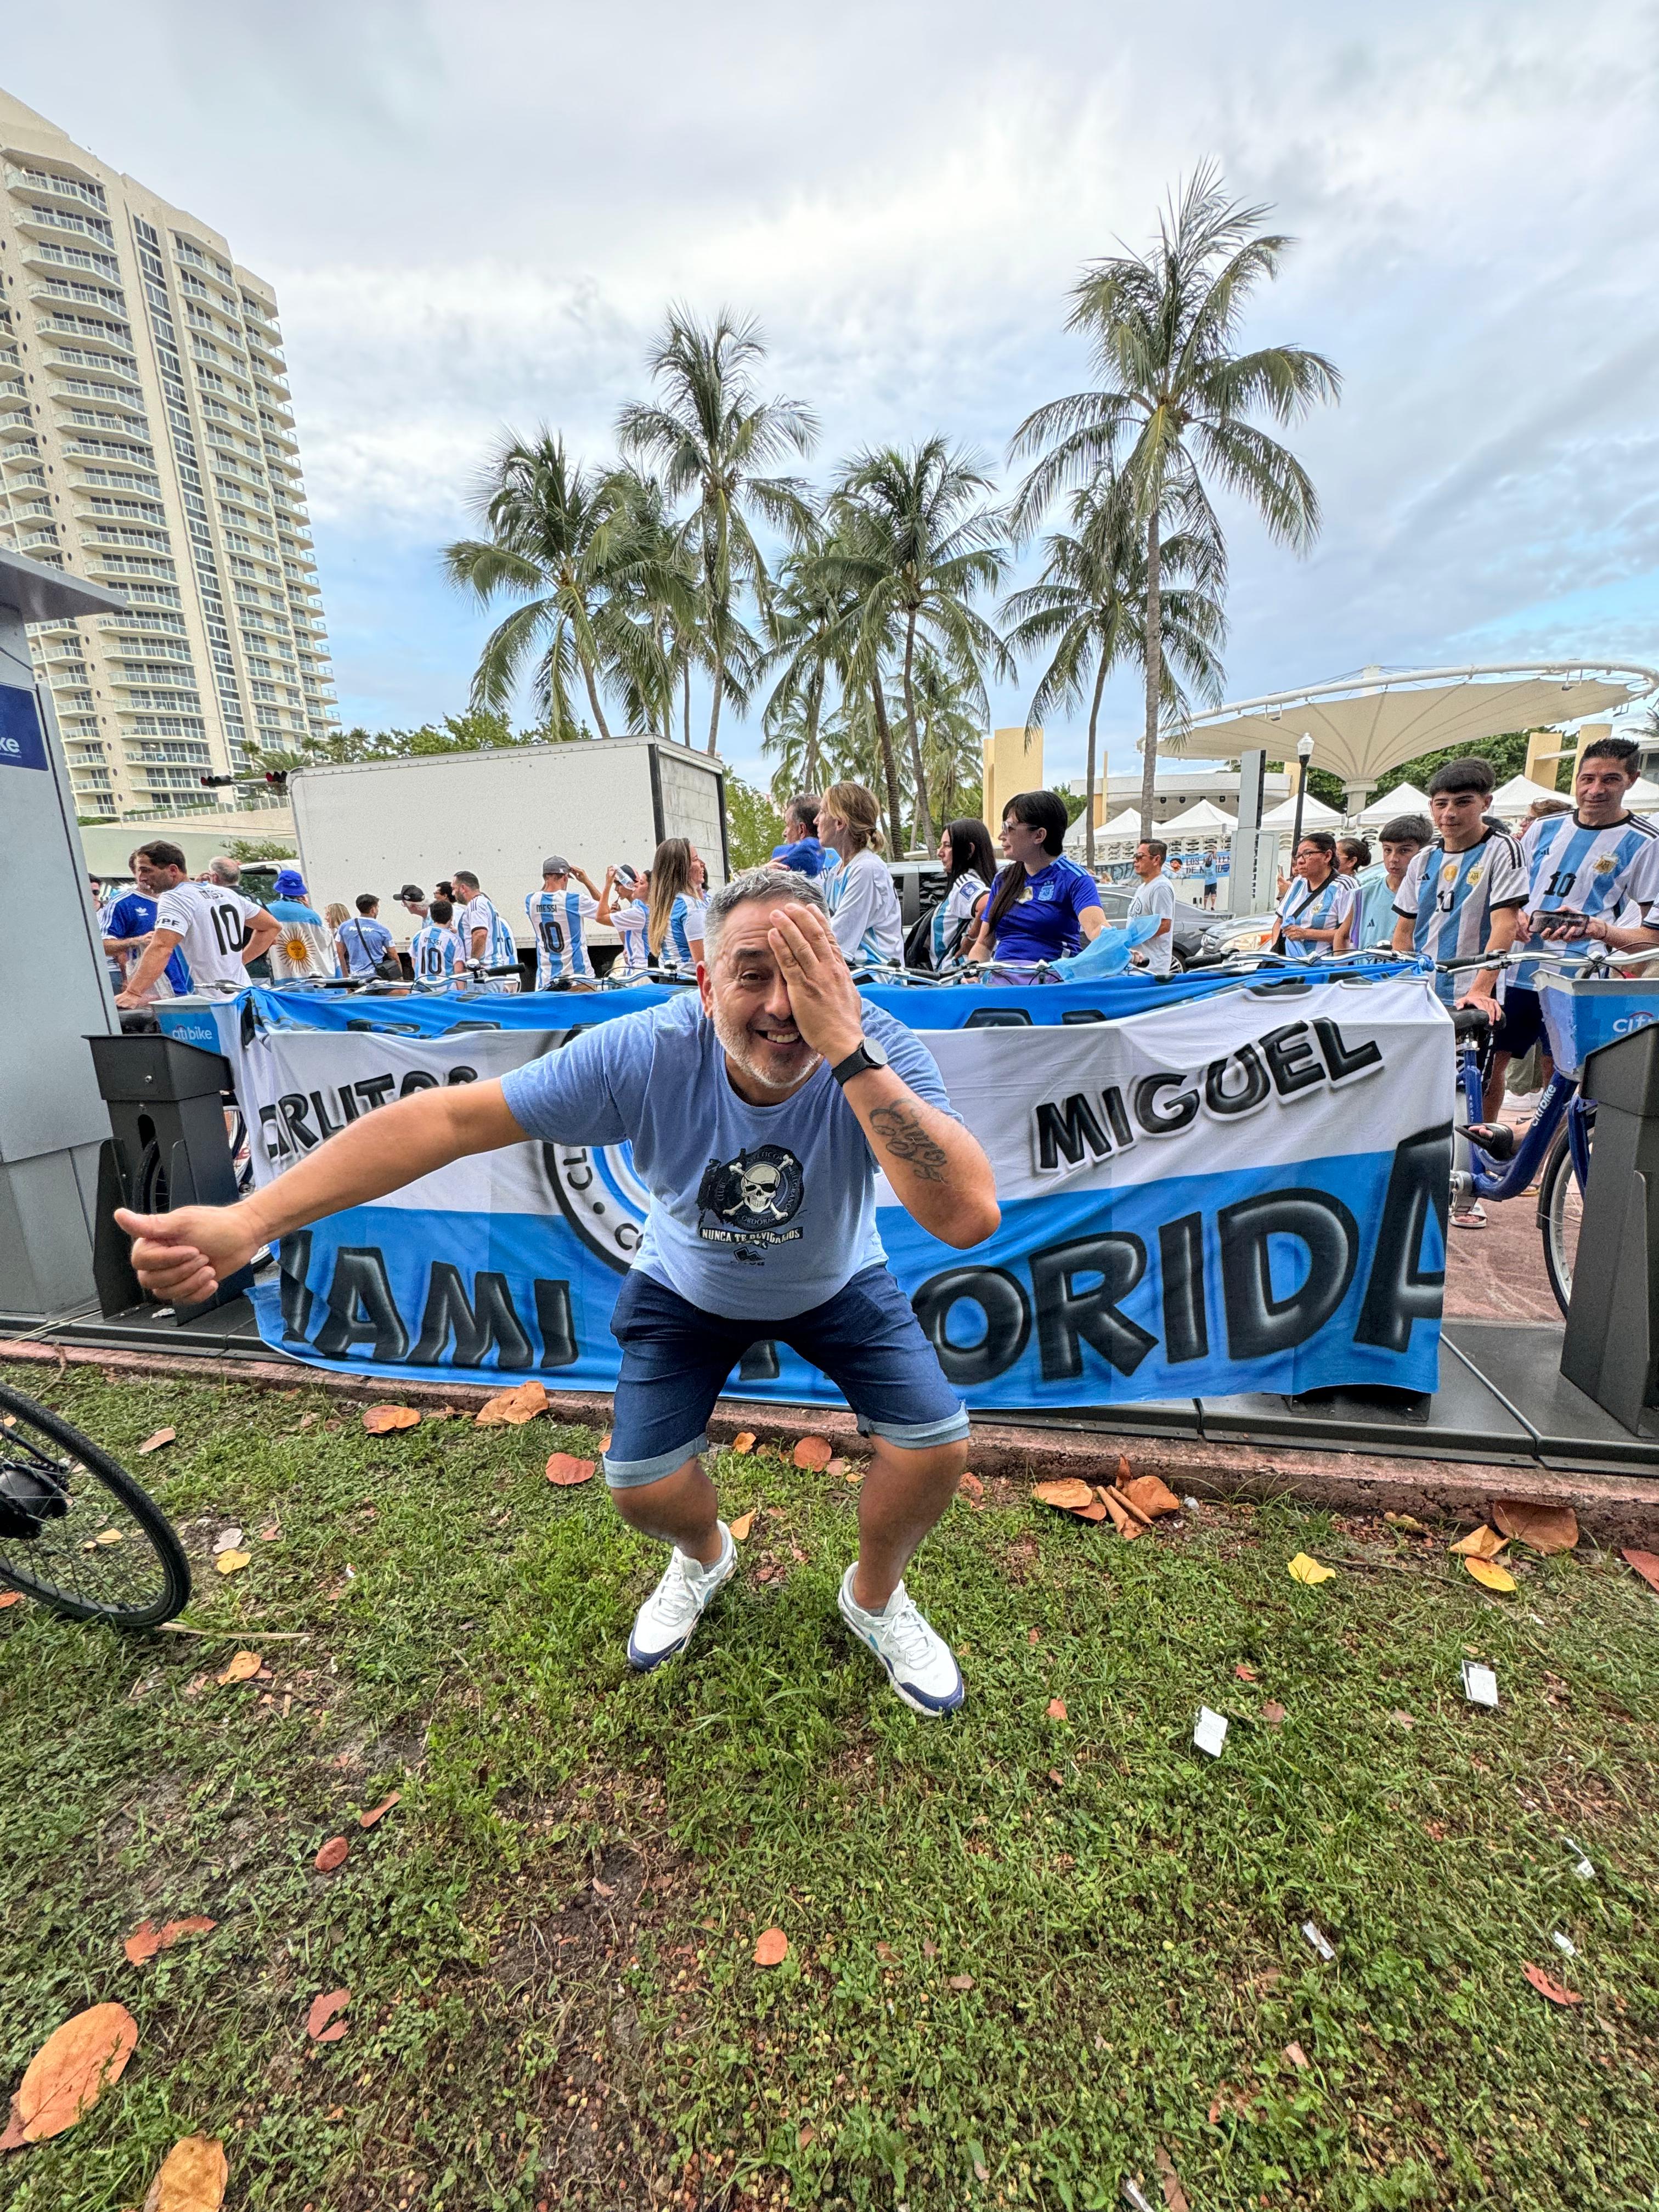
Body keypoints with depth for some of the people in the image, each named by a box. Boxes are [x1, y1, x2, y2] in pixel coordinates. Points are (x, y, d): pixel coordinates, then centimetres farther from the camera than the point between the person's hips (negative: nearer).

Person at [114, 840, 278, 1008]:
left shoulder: (174, 899, -9)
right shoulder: (228, 894, 13)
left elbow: (161, 949, -24)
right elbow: (272, 925, 21)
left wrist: (132, 993, -29)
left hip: (210, 999, -8)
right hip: (243, 994, 8)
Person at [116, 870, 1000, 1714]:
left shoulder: (880, 1051, -34)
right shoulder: (646, 1054, -33)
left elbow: (969, 1218, -49)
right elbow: (448, 1117, -32)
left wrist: (849, 1051, -55)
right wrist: (248, 1220, -41)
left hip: (837, 1287, 0)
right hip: (690, 1289, 1)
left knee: (934, 1449, -13)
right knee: (644, 1490, -4)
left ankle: (875, 1598, 24)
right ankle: (704, 1557, 38)